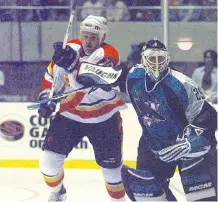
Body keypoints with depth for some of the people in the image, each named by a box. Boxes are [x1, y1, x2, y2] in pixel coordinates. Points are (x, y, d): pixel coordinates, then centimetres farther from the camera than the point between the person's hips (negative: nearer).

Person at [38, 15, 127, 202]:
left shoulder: (108, 54, -22)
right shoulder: (70, 49, -8)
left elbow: (93, 79, -41)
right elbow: (52, 75, 10)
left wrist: (73, 64, -53)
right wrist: (46, 98, 3)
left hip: (103, 119, -3)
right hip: (71, 115, 3)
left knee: (111, 165, 2)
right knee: (50, 158, -3)